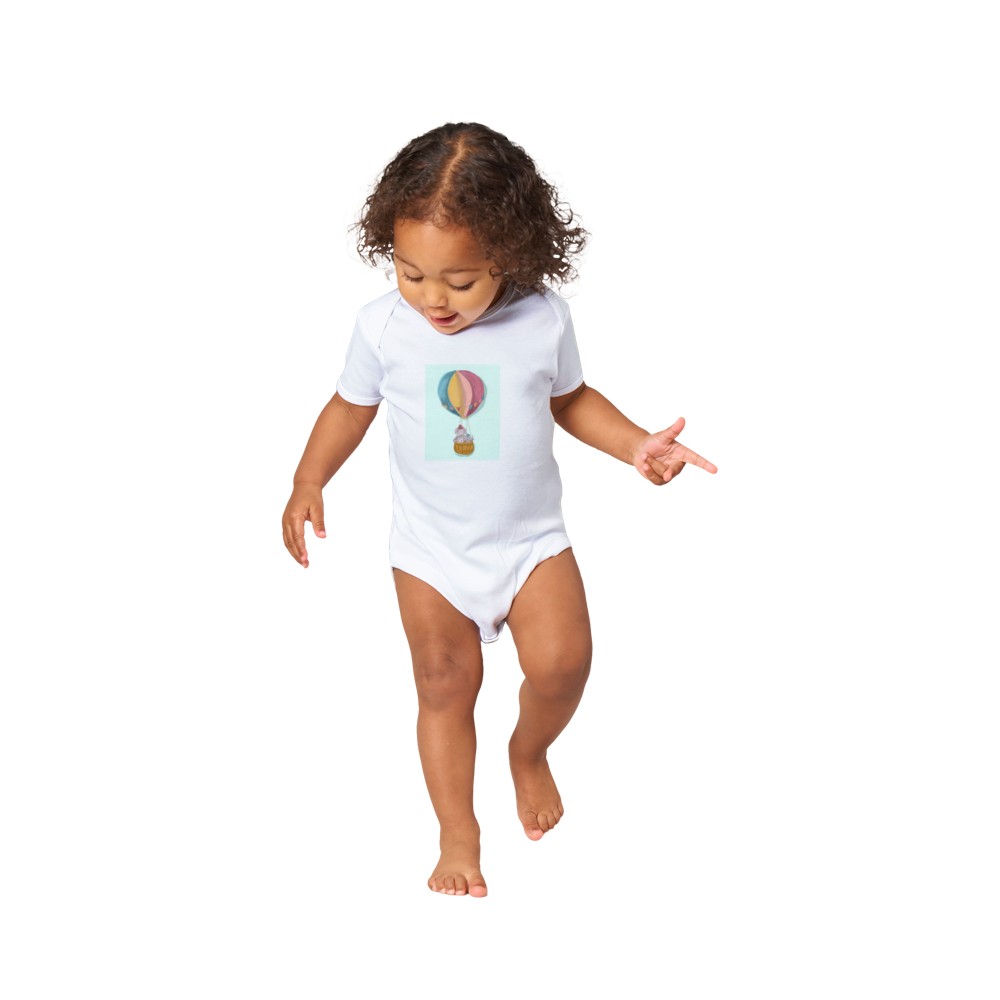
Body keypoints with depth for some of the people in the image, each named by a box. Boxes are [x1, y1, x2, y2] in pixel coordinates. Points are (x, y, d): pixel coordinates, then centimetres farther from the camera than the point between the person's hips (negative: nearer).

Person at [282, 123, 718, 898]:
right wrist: (309, 482, -7)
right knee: (445, 686, 5)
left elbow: (570, 398, 4)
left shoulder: (544, 318, -13)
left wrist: (637, 444, -8)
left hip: (531, 537, 0)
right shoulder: (383, 326, -14)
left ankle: (530, 752, 22)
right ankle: (458, 833, 22)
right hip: (431, 548, 0)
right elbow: (351, 406, 3)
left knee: (562, 663, -12)